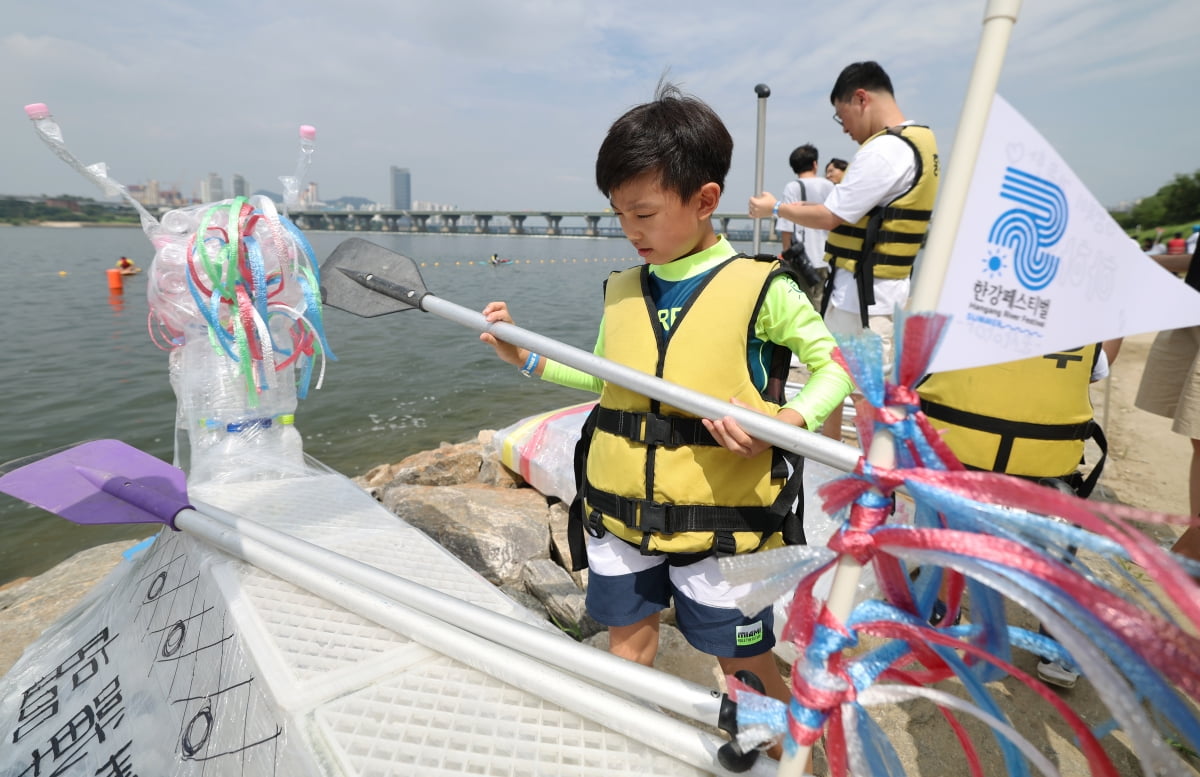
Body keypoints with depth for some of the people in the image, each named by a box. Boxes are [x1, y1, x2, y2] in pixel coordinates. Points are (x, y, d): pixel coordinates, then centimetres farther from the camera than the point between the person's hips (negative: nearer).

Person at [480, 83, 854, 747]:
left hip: (720, 518, -4)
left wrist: (788, 418, -23)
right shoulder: (620, 291, 4)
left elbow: (833, 367, -4)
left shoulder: (760, 288, -10)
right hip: (619, 510, 4)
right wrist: (528, 357, 8)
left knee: (742, 659, 14)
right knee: (628, 641, 19)